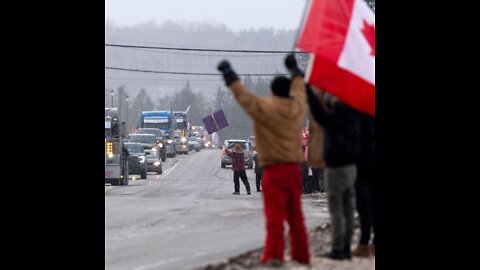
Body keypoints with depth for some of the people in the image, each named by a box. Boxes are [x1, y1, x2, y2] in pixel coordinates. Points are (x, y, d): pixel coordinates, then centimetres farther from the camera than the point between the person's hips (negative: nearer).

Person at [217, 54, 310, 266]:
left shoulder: (264, 108, -9)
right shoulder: (297, 107, 5)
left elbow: (241, 93, -2)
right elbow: (299, 87, 25)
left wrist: (227, 72, 11)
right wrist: (294, 68, 44)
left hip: (274, 170, -5)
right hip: (294, 169, 5)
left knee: (274, 216, -10)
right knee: (296, 217, 14)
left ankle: (274, 256, -19)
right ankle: (301, 255, 19)